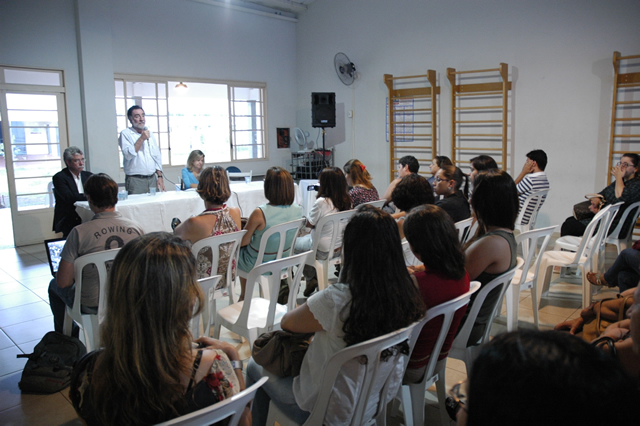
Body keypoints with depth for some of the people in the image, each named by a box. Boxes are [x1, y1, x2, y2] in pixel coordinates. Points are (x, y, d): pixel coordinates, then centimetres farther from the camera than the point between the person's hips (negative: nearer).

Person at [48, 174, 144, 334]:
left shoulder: (79, 232, -21)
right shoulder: (136, 228, -11)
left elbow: (63, 282, -14)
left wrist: (77, 269, 7)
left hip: (92, 306, -4)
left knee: (54, 285, 28)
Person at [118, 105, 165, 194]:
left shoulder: (150, 133, 16)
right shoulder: (125, 134, -1)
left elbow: (157, 157, 17)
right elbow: (128, 155, -16)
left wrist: (160, 177, 9)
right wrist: (141, 139, -14)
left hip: (152, 179, 5)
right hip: (135, 180, -5)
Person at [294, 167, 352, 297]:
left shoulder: (322, 202, -27)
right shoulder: (347, 201, -5)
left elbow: (309, 224, -14)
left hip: (322, 251, -7)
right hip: (340, 248, 7)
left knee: (294, 244, 18)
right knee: (307, 237, 30)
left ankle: (311, 279, 30)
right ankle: (312, 281, 32)